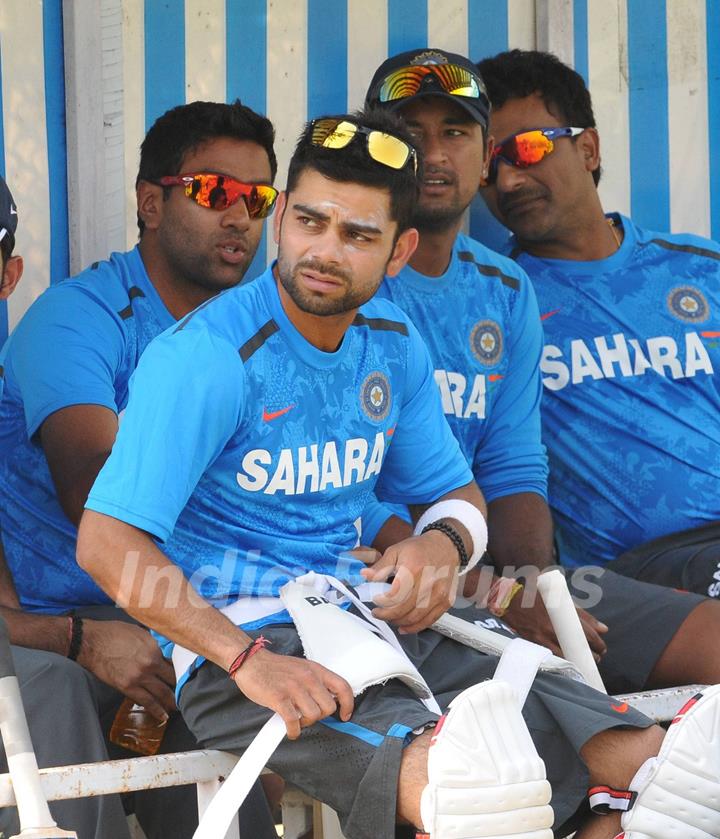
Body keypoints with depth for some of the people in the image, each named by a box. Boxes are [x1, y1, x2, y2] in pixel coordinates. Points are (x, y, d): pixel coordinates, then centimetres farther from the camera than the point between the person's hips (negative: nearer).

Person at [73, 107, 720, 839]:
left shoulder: (394, 346, 11)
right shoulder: (207, 357, -12)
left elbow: (454, 492, 24)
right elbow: (106, 541, -19)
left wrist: (443, 544, -2)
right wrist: (248, 659, -29)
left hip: (377, 625, 7)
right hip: (239, 641, -7)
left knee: (642, 759, -11)